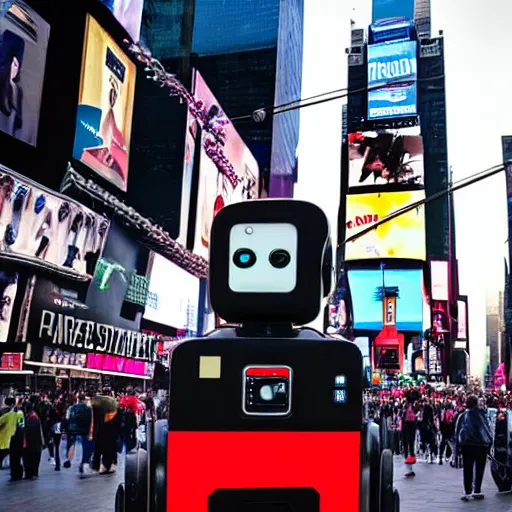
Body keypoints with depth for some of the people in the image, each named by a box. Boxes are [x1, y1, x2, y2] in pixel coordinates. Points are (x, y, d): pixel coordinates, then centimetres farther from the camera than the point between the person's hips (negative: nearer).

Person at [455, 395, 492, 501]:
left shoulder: (462, 416, 1)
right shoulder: (481, 414, -6)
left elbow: (457, 432, 3)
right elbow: (487, 429, -4)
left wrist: (458, 444, 8)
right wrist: (489, 442, 3)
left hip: (466, 445, 2)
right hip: (481, 444, -2)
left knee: (467, 469, 6)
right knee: (479, 468, 10)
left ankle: (467, 492, 3)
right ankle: (477, 491, 12)